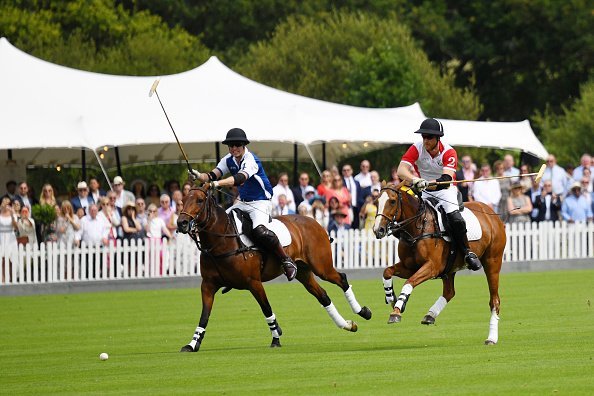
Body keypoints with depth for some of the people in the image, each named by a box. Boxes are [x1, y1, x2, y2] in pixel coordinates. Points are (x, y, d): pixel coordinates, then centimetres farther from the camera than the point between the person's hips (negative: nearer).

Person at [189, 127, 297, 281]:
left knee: (260, 231, -32)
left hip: (260, 202, -8)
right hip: (242, 202, 8)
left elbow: (239, 178, -39)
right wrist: (199, 176, -30)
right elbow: (213, 176, -7)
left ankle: (286, 261, -17)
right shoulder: (229, 160, 2)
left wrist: (217, 183, -52)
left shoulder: (250, 160, -21)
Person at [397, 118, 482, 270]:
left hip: (445, 190, -3)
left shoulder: (449, 152, -17)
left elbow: (446, 179, -32)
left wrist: (428, 184, -51)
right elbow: (401, 170, -25)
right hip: (423, 191, 3)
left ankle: (467, 252, -6)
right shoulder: (416, 149, -11)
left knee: (455, 219, -25)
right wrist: (415, 180, -48)